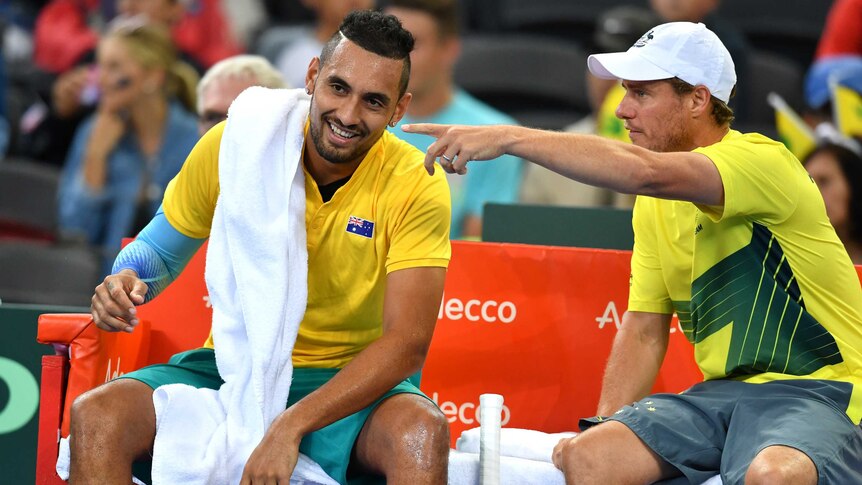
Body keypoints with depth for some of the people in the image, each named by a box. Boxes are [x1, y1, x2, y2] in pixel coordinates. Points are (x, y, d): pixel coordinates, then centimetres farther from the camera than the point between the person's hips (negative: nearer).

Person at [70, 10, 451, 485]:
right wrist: (128, 282, -16)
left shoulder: (417, 187, -14)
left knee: (422, 432, -37)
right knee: (94, 415, -24)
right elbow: (163, 247, 10)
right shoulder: (232, 145, -7)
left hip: (354, 383, -2)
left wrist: (291, 427, -33)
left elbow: (407, 343, -21)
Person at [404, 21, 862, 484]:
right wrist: (605, 424, 0)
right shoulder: (654, 204, 13)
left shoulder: (762, 160, -14)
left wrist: (510, 137, -30)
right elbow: (644, 329, 15)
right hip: (725, 391, 7)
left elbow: (645, 172, -32)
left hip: (817, 390, -7)